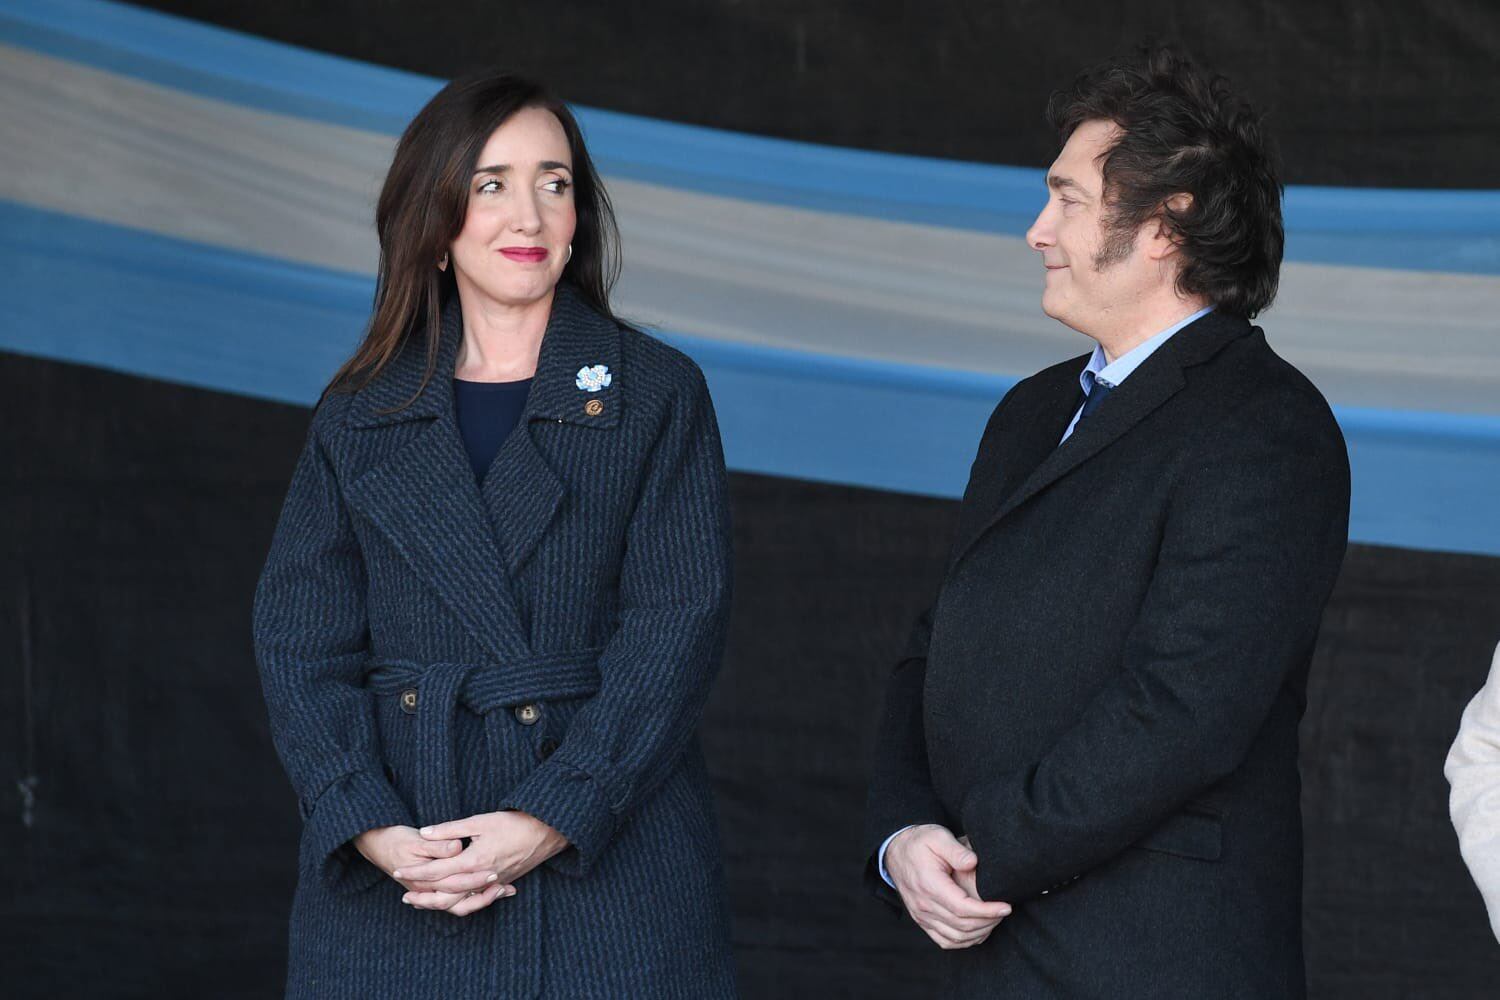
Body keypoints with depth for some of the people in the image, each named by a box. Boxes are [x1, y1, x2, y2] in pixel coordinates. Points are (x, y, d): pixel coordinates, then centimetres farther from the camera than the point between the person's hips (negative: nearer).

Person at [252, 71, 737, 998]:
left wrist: (548, 821, -14)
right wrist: (376, 831, -11)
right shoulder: (360, 417, 9)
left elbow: (679, 630, -5)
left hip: (608, 863, -1)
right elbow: (300, 644, 4)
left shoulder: (657, 394, 3)